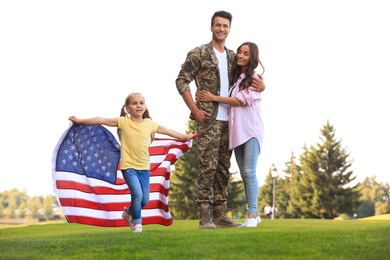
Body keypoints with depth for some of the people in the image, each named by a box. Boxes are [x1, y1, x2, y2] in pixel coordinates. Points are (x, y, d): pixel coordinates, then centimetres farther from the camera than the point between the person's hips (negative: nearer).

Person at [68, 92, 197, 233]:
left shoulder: (149, 123, 3)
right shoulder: (123, 122, -6)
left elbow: (167, 131, 16)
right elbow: (101, 120, -8)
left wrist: (185, 136, 23)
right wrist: (80, 121, -8)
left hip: (144, 167, 4)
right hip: (128, 166, -4)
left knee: (144, 200, 8)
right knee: (137, 194, -20)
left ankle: (128, 213, 39)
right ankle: (136, 223, 5)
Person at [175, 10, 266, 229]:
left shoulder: (233, 57, 15)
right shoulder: (199, 54, -1)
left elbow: (249, 78, 22)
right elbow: (182, 81, -4)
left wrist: (261, 85, -2)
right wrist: (195, 110, -11)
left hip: (228, 120, 6)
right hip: (209, 119, -6)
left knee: (223, 168, 7)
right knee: (208, 166, -9)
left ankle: (220, 214, 12)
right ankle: (205, 215, -7)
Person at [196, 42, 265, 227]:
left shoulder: (254, 77, -2)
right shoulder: (235, 77, 19)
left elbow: (242, 100, -11)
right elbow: (233, 100, 13)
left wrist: (213, 98, -8)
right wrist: (207, 97, -1)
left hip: (251, 130, -7)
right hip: (237, 130, 7)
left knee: (249, 172, -13)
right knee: (244, 174, 7)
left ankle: (252, 214, -13)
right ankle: (254, 214, 12)